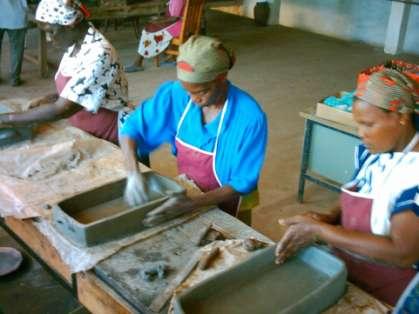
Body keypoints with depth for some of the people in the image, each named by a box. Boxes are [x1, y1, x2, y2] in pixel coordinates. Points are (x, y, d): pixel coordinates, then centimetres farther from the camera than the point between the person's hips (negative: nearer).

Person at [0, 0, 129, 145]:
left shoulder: (98, 54, -26)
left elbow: (62, 110, -27)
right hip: (85, 131, 7)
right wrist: (46, 99, -3)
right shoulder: (75, 44, 0)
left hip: (108, 138, -7)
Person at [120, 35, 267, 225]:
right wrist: (133, 173, -22)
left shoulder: (250, 117, -25)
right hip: (186, 194, 3)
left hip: (227, 211, -3)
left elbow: (242, 185, -21)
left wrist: (191, 204, -32)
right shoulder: (176, 94, -14)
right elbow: (131, 128, -5)